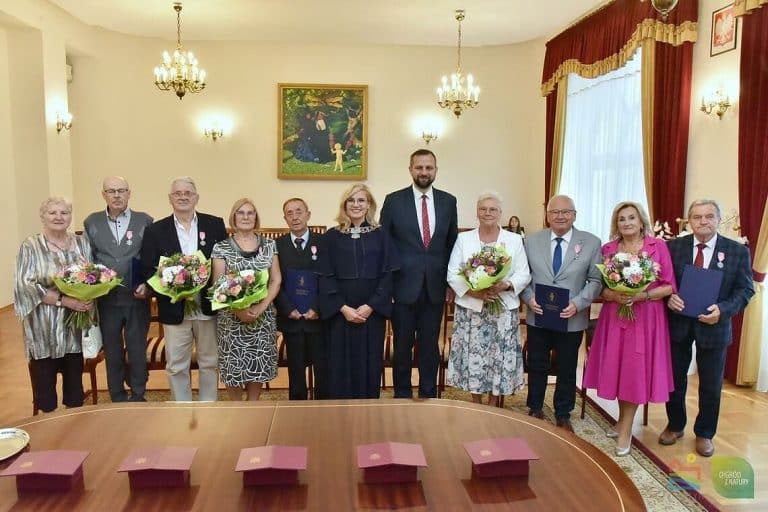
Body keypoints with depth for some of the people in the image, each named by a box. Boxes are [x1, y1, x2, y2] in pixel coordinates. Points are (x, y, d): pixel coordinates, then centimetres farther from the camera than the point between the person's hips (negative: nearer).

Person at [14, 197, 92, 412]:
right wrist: (63, 300, -21)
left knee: (75, 380, 11)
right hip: (44, 327, -3)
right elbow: (25, 285, -12)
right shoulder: (30, 246, -4)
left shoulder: (82, 243, 8)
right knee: (45, 382, 5)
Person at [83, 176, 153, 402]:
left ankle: (138, 399, 22)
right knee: (112, 354, 11)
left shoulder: (144, 221, 0)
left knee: (138, 352, 7)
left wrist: (147, 285, -12)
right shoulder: (91, 222, 5)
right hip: (106, 300, 2)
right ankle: (118, 401, 25)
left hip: (137, 298, -1)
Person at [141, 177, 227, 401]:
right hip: (174, 309, 0)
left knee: (209, 362, 13)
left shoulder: (215, 225, 1)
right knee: (176, 366, 9)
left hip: (208, 307, 0)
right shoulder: (155, 230, 2)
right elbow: (148, 270, 0)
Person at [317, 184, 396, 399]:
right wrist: (343, 308, -11)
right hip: (340, 312, -1)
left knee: (369, 363, 6)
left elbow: (387, 274, 0)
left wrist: (371, 306, -10)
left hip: (371, 311, 1)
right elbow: (325, 276, -1)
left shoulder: (379, 236, 5)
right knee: (341, 364, 4)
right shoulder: (332, 236, 2)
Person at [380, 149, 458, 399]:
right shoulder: (394, 200, -3)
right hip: (403, 286, -2)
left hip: (435, 287, 2)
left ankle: (428, 396, 26)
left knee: (430, 346, 12)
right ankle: (402, 396, 26)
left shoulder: (448, 201, 4)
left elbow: (452, 244, 10)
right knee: (402, 346, 10)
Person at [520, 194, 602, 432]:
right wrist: (529, 298, -12)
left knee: (567, 369, 14)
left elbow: (596, 280, -3)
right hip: (538, 317, 1)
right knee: (537, 367, 14)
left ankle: (563, 415, 33)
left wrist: (577, 303, -16)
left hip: (572, 319, -1)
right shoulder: (532, 241, 2)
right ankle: (535, 410, 34)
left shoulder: (591, 242, -3)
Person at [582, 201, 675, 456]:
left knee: (635, 370, 1)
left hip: (646, 317, -2)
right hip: (614, 316, 3)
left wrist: (644, 295, -18)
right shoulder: (608, 249, 5)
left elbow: (669, 286, -3)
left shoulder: (658, 246, -2)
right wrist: (612, 295, -15)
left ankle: (626, 429, 12)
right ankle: (623, 420, 27)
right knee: (617, 368, 8)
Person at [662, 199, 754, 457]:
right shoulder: (674, 246, -2)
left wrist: (723, 309, -21)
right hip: (678, 322, 1)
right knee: (675, 378, 13)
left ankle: (704, 434, 31)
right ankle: (675, 426, 35)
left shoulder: (738, 251, -4)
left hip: (714, 324, -1)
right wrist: (669, 297, -19)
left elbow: (745, 289, -5)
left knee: (711, 385, 11)